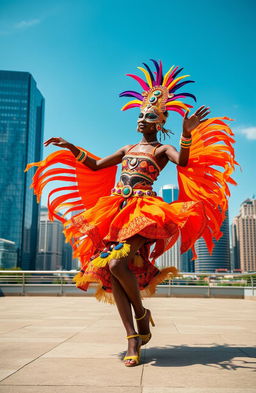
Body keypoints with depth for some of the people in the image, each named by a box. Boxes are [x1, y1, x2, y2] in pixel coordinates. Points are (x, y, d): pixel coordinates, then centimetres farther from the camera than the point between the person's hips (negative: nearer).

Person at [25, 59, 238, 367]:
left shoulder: (162, 149, 7)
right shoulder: (127, 149, 24)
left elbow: (183, 162, -16)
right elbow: (96, 166, 28)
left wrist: (188, 133, -31)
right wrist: (71, 148, 23)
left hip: (142, 213, -6)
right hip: (114, 212, 7)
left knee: (118, 263, -27)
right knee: (109, 272, -7)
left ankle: (142, 313, 2)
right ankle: (134, 340, -3)